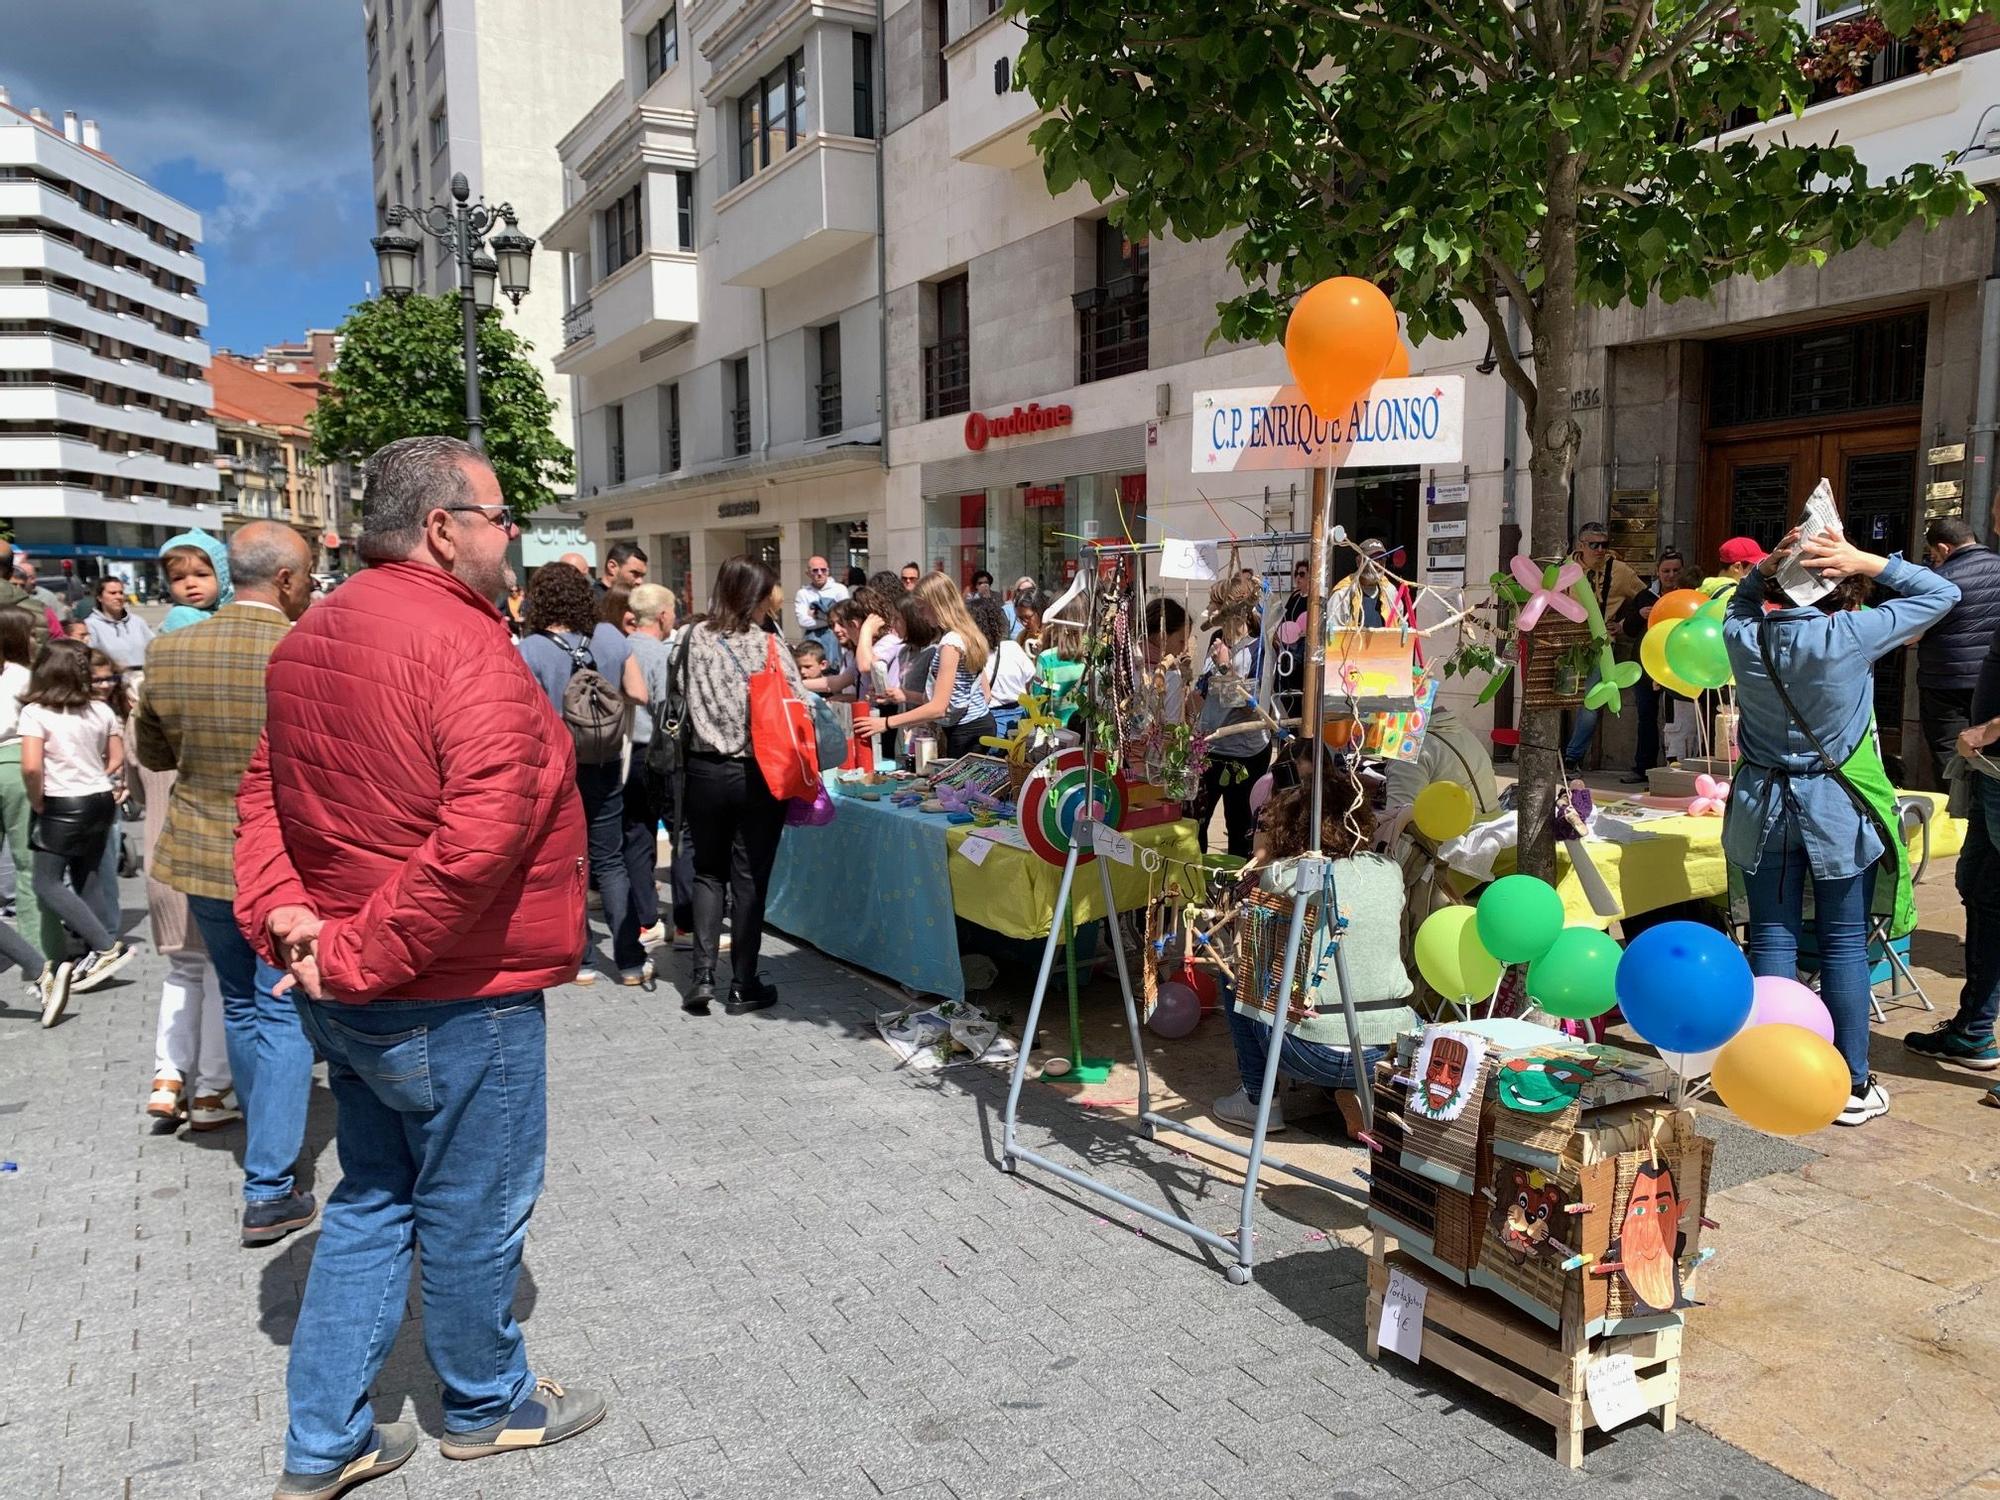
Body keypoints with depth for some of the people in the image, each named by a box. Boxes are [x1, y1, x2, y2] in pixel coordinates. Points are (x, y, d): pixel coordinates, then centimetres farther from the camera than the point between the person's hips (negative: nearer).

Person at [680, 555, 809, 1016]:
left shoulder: (696, 639, -3)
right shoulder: (768, 646, -9)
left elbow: (683, 704, 1)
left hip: (705, 770, 2)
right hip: (757, 774, -2)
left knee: (708, 871, 16)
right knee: (749, 878, 6)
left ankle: (702, 977, 9)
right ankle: (743, 986, 12)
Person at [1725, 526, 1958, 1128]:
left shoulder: (1744, 636, -6)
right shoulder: (1852, 635, -14)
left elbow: (1741, 600, 19)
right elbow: (1942, 592, 0)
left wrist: (1767, 565, 1)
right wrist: (1866, 563, -6)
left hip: (1765, 806, 2)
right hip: (1839, 808, -2)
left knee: (1772, 939, 7)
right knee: (1844, 944, 6)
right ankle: (1853, 1087, 15)